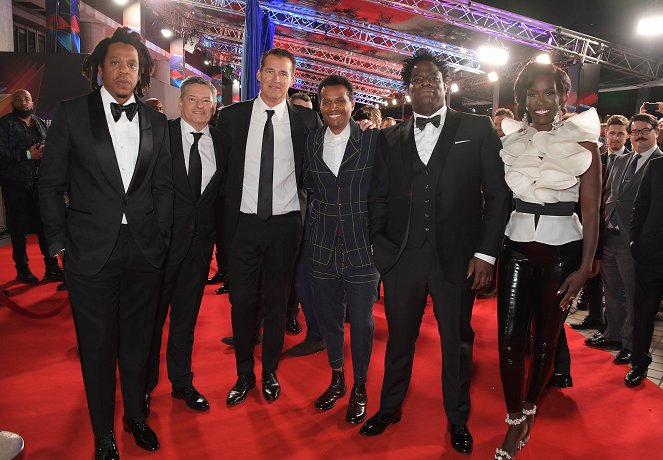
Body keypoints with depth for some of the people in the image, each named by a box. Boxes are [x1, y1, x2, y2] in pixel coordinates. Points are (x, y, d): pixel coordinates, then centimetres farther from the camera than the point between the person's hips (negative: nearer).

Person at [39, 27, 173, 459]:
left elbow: (163, 187, 9)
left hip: (144, 251, 2)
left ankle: (136, 415, 38)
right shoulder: (72, 114, -1)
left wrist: (161, 239, 3)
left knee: (137, 343, 16)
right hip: (91, 251, -2)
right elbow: (51, 183, 1)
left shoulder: (156, 122, 7)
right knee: (97, 347, 10)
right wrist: (60, 242, -2)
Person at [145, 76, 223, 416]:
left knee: (186, 316, 16)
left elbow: (222, 193, 8)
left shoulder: (220, 142, 5)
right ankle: (145, 385, 29)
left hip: (200, 239, 4)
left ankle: (182, 382, 32)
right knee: (153, 315, 10)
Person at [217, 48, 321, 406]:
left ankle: (270, 373, 29)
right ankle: (244, 374, 26)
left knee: (276, 302, 11)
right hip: (244, 223, 0)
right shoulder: (232, 117, 3)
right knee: (242, 301, 6)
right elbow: (222, 171, 5)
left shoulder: (306, 120, 2)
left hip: (285, 225, 0)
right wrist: (224, 221, 2)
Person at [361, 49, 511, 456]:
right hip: (402, 256, 2)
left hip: (456, 258, -2)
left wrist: (487, 253, -7)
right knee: (399, 338, 15)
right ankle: (390, 407, 36)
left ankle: (458, 419, 33)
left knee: (457, 341, 12)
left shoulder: (477, 129, 2)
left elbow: (499, 194, -1)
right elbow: (379, 197, 10)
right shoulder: (391, 138, 10)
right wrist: (379, 247, 1)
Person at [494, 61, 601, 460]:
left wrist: (585, 269, -7)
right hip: (516, 249, 2)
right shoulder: (510, 144, 5)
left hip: (562, 253, -1)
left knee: (545, 340, 12)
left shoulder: (583, 143, -2)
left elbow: (592, 211, -3)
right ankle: (515, 424, 17)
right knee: (509, 340, -2)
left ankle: (529, 412, 34)